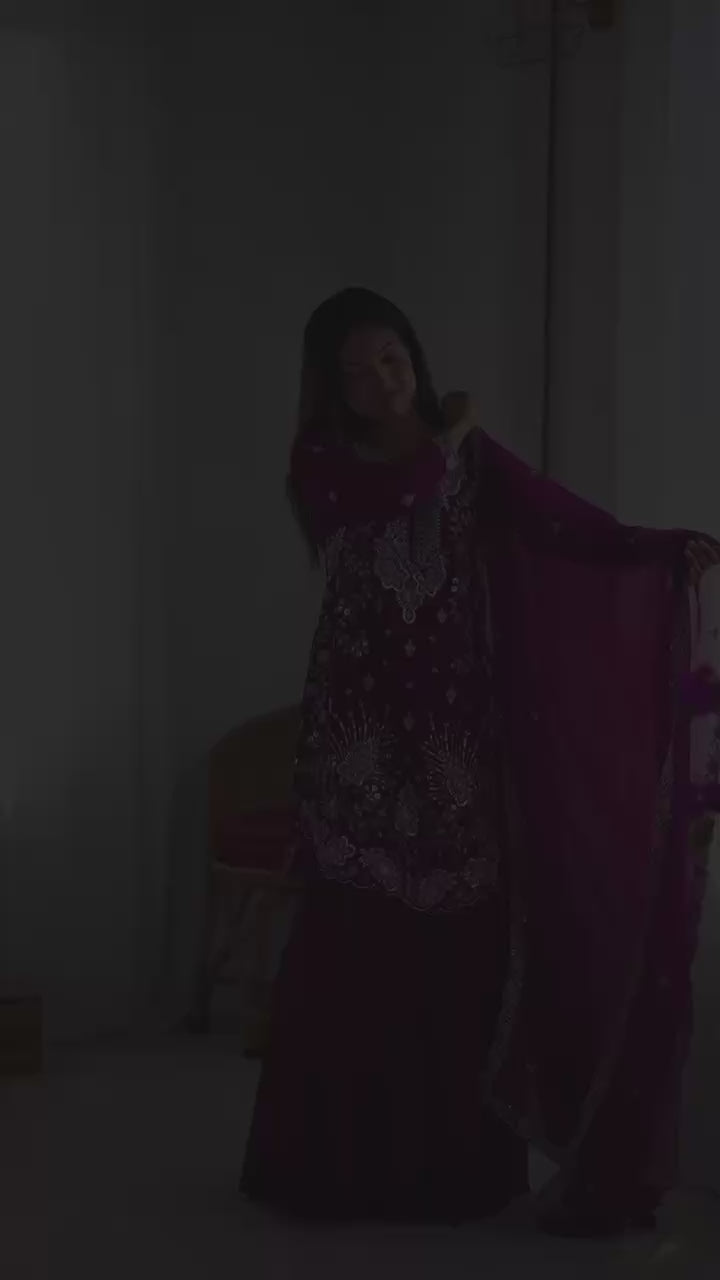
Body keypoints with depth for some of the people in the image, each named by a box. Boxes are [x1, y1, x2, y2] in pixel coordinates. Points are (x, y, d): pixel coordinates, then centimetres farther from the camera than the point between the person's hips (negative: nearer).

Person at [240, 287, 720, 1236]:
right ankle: (339, 1157, 4)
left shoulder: (469, 454, 7)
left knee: (463, 938, -2)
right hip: (363, 728, -1)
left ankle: (456, 1157, 6)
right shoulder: (321, 465, 2)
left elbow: (562, 522, -5)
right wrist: (447, 436, -2)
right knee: (356, 941, -5)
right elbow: (396, 498, -18)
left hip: (455, 724, 1)